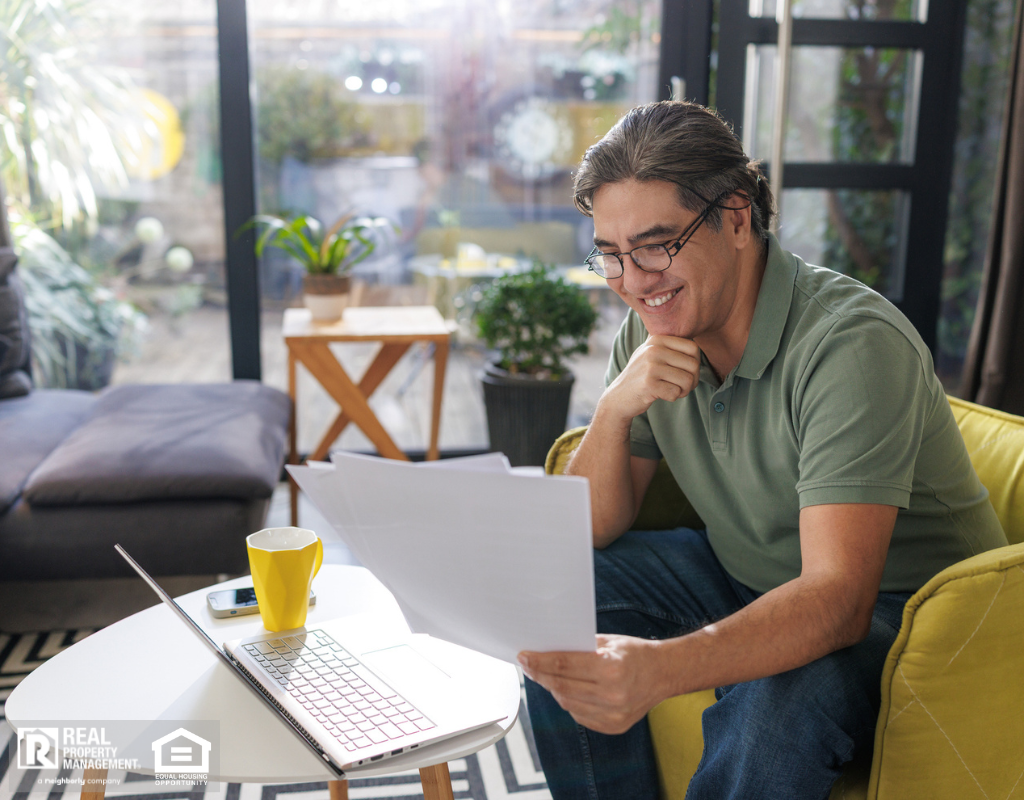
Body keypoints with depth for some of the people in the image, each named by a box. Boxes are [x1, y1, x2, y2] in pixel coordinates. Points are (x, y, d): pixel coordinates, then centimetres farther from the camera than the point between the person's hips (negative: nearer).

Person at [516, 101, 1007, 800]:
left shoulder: (854, 344, -27)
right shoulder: (651, 328, -6)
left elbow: (838, 600, -35)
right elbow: (589, 532, -4)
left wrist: (660, 669, -51)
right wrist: (614, 410, -23)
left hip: (901, 604, -6)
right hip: (749, 572, 7)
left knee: (775, 697, -36)